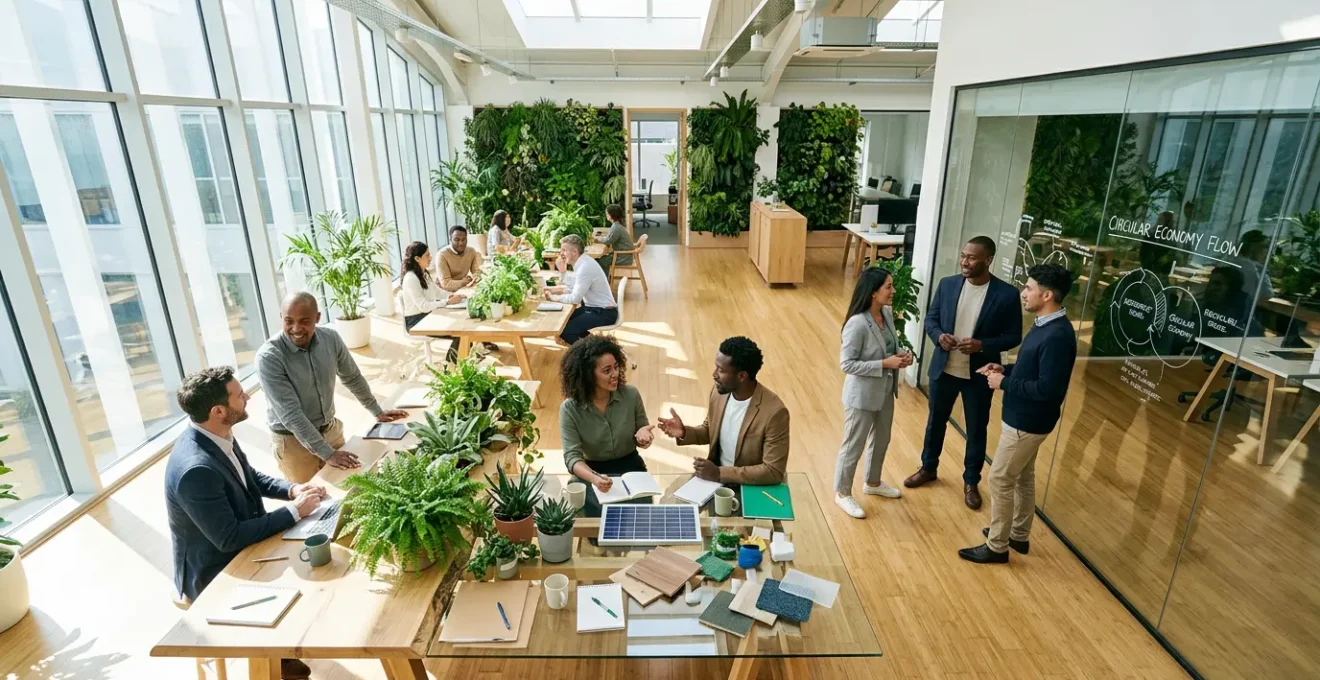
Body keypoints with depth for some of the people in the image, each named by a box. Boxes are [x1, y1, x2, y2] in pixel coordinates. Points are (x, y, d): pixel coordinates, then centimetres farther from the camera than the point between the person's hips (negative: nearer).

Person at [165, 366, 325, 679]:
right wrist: (293, 511, -25)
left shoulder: (216, 434, -9)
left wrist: (293, 489, -8)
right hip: (213, 575, -8)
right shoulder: (196, 469, -36)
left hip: (236, 552, 8)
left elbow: (251, 477, 8)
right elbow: (229, 538, -30)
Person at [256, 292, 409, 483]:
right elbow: (290, 413, -25)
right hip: (293, 440, -5)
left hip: (331, 429, 5)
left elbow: (352, 377, 7)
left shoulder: (330, 338, -9)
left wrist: (377, 412, 13)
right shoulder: (268, 357, -23)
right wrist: (326, 453, -27)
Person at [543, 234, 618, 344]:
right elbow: (576, 289, 15)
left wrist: (553, 297, -11)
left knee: (564, 330, -16)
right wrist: (558, 289, 3)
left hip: (604, 313, -9)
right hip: (593, 307, 9)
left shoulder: (585, 267, -22)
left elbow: (575, 299, -22)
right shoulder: (583, 262, 6)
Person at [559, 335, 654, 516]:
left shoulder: (631, 394, -8)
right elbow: (572, 456, -15)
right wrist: (594, 479, -34)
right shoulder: (570, 409, -13)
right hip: (593, 472, -1)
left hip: (631, 467, 2)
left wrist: (643, 435, -19)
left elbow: (641, 440, 6)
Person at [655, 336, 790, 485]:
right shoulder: (719, 391, -7)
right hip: (714, 473, 6)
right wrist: (684, 433, -11)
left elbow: (774, 472, -22)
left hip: (749, 486, -5)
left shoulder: (774, 412, -25)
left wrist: (720, 473, -23)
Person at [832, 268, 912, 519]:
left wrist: (901, 354, -9)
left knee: (881, 440, 25)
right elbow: (847, 364, -25)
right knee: (853, 446, 9)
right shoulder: (857, 324, -28)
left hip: (885, 391, 8)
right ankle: (842, 493, 29)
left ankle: (873, 483, 48)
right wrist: (885, 364, -26)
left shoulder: (887, 313, -3)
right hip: (862, 395, -8)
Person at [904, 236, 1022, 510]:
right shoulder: (947, 284, -4)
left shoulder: (1007, 294, -12)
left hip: (979, 375, -2)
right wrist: (939, 336, -18)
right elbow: (931, 318, 4)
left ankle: (971, 482, 33)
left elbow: (1013, 336, -7)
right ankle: (928, 468, 39)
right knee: (935, 422, 18)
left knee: (976, 430, 14)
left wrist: (982, 345, -24)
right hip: (944, 369, 3)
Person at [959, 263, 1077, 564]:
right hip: (1025, 417, 10)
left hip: (1028, 421, -10)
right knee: (1022, 477, 21)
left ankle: (996, 546, 16)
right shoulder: (1045, 324, 4)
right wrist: (1006, 370, 2)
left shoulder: (1057, 336, -27)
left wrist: (1004, 383, -20)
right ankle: (1019, 535, 37)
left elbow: (1048, 388, -28)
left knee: (1000, 480, 1)